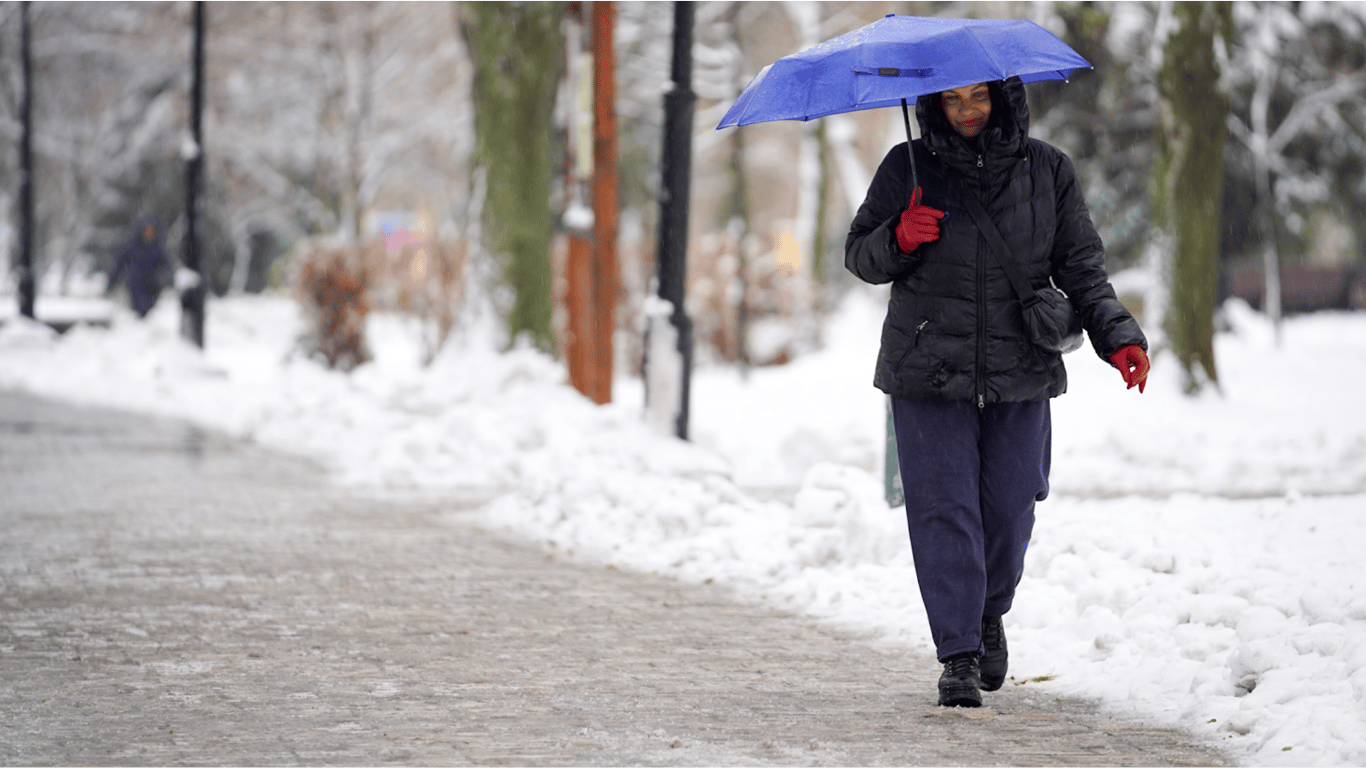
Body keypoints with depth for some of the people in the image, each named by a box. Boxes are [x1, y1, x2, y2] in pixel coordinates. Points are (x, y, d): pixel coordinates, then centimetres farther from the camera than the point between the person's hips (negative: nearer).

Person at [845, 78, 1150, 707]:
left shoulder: (1046, 171, 5)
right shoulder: (907, 169, 2)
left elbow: (1081, 266, 8)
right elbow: (859, 255, 7)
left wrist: (1117, 336, -6)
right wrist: (900, 239, -14)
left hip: (1019, 372, 1)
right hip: (929, 371, -1)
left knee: (1009, 509, 5)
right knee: (944, 509, -6)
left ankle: (990, 614, 34)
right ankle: (959, 655, -1)